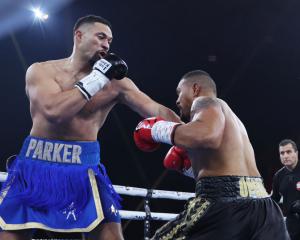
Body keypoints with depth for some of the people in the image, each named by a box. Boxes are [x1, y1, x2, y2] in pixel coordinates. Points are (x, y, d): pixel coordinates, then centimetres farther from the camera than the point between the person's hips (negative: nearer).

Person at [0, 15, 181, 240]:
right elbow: (53, 111, -19)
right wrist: (96, 79, -15)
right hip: (35, 164, 0)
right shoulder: (40, 70, -1)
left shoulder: (115, 81, 3)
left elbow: (156, 110, -2)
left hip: (83, 167, 1)